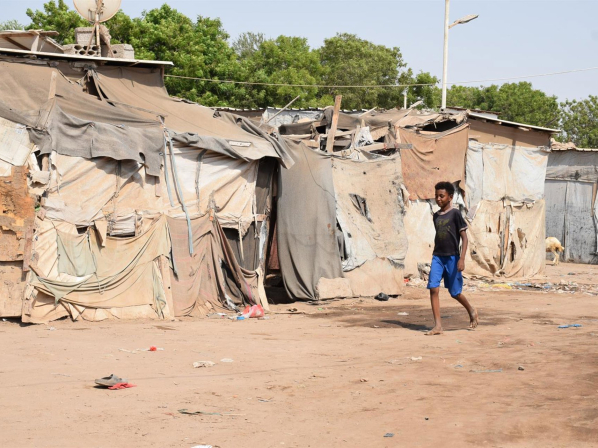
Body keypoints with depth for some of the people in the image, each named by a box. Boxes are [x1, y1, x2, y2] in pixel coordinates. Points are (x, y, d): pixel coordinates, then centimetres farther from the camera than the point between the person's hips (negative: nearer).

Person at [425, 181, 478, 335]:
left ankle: (471, 311, 34)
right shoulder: (436, 216, 11)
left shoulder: (455, 214, -7)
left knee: (455, 292, 5)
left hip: (452, 258, -5)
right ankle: (438, 326, -11)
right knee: (433, 288, -11)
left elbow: (464, 237, -10)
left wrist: (462, 259, -18)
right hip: (437, 257, 5)